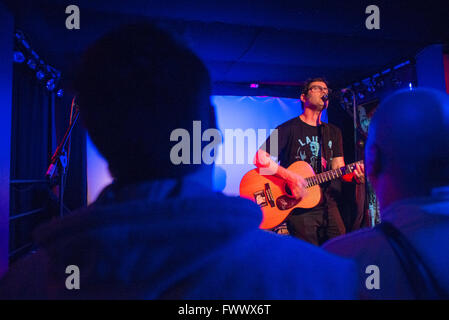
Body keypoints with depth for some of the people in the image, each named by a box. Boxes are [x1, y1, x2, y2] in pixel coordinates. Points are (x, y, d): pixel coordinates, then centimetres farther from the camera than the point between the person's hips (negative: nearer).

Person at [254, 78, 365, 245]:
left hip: (328, 204, 6)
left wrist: (355, 176, -12)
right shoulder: (289, 128, -4)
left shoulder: (334, 132, 15)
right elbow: (259, 157, -12)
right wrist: (289, 176, -24)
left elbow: (338, 168, 10)